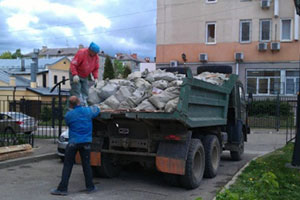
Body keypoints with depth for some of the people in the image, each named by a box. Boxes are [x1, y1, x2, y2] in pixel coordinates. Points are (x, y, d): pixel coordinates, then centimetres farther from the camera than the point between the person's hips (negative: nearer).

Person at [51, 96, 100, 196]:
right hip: (86, 142, 2)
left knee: (67, 166, 3)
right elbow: (97, 109, 19)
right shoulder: (88, 111, -1)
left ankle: (62, 188, 4)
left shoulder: (68, 115, -7)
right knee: (86, 165, 11)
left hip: (73, 142, -2)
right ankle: (90, 187, 18)